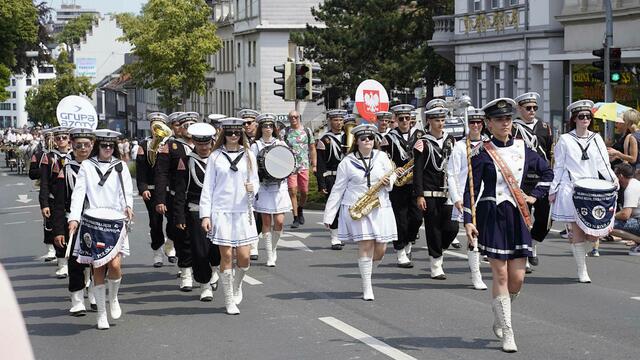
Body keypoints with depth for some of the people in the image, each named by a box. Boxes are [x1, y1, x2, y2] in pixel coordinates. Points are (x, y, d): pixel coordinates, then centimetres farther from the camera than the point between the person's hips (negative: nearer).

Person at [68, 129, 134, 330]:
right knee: (98, 268, 2)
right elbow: (78, 193, -3)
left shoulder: (120, 166, 9)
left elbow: (127, 190, 3)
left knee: (115, 264, -15)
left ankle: (113, 298, 14)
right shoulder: (87, 166, 5)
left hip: (116, 222, 0)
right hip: (92, 223, 0)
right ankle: (101, 313, 12)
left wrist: (128, 206, -20)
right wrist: (74, 218, -16)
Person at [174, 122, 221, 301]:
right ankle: (205, 286, 12)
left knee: (218, 248, -5)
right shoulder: (186, 161, -1)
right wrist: (179, 217, -7)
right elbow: (180, 192, -2)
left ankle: (214, 269, 28)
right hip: (196, 212, -2)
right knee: (200, 251, -3)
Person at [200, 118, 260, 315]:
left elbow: (256, 182, 12)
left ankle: (237, 285, 27)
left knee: (244, 256, -4)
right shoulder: (216, 156, 2)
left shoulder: (248, 156, 8)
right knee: (226, 255, -2)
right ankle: (229, 300, 9)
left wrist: (252, 188, -13)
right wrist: (205, 215, -4)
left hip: (243, 211, 2)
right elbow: (207, 187, 2)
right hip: (221, 211, -2)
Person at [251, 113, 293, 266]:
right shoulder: (255, 146, 2)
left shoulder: (281, 144, 10)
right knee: (267, 222, -2)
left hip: (279, 186, 2)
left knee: (279, 222, -6)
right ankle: (270, 257, 5)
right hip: (263, 187, -2)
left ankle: (273, 248, 19)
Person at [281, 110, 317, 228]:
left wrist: (314, 165, 7)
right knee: (292, 192, -7)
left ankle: (300, 211, 33)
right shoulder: (284, 132, 3)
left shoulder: (307, 131, 8)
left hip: (304, 166, 2)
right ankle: (296, 218, -1)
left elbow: (312, 149, 11)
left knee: (304, 192, 7)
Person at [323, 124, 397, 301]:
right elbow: (338, 190, 2)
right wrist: (328, 216, -1)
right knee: (365, 246, -10)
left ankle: (366, 273, 30)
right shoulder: (347, 163, 0)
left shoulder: (381, 157, 6)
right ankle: (367, 288, -2)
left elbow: (392, 174, 19)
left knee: (380, 249, 2)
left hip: (380, 208, 3)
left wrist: (388, 181, -7)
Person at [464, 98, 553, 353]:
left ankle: (500, 317, 28)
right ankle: (507, 332, 2)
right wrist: (468, 221, -14)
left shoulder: (522, 149, 7)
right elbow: (471, 189, -7)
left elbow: (547, 172, 20)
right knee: (500, 274, -4)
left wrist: (536, 196, 9)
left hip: (518, 217, 4)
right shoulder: (482, 153, -5)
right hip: (492, 217, -4)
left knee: (517, 277, 2)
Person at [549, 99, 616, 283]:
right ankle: (582, 270, 7)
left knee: (597, 231, -6)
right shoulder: (565, 140, 3)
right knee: (578, 231, -3)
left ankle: (573, 238, 25)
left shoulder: (596, 139, 11)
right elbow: (558, 167, 5)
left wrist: (613, 179, -8)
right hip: (571, 190, -3)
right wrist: (553, 190, 4)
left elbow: (603, 163, 8)